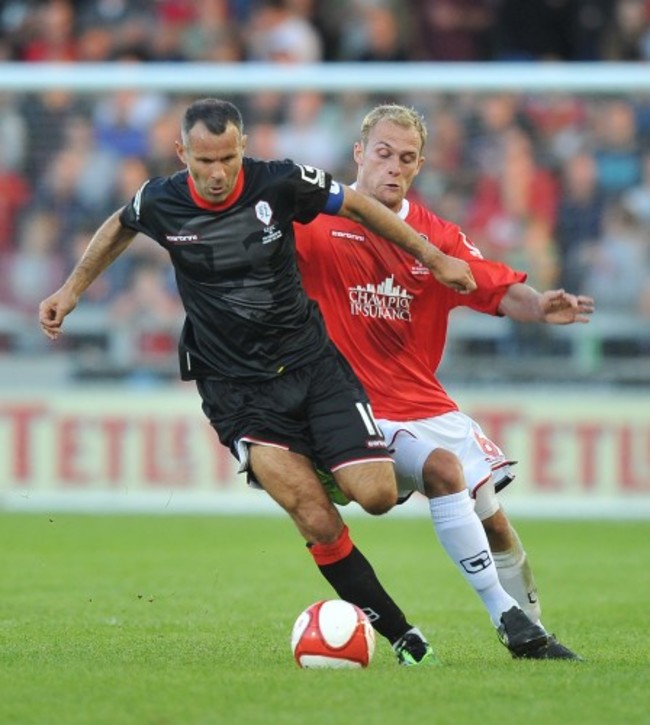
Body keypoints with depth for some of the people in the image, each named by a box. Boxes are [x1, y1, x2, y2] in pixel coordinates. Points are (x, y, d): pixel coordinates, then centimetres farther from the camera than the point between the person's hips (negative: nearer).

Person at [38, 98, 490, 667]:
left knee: (377, 495, -13)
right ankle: (399, 632, -9)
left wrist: (434, 259, 12)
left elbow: (357, 205, 6)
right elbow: (120, 227, 18)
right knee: (318, 522, -18)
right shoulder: (160, 203, -8)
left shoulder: (280, 183, -11)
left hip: (309, 359, 1)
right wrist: (72, 290, 17)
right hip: (235, 389, -1)